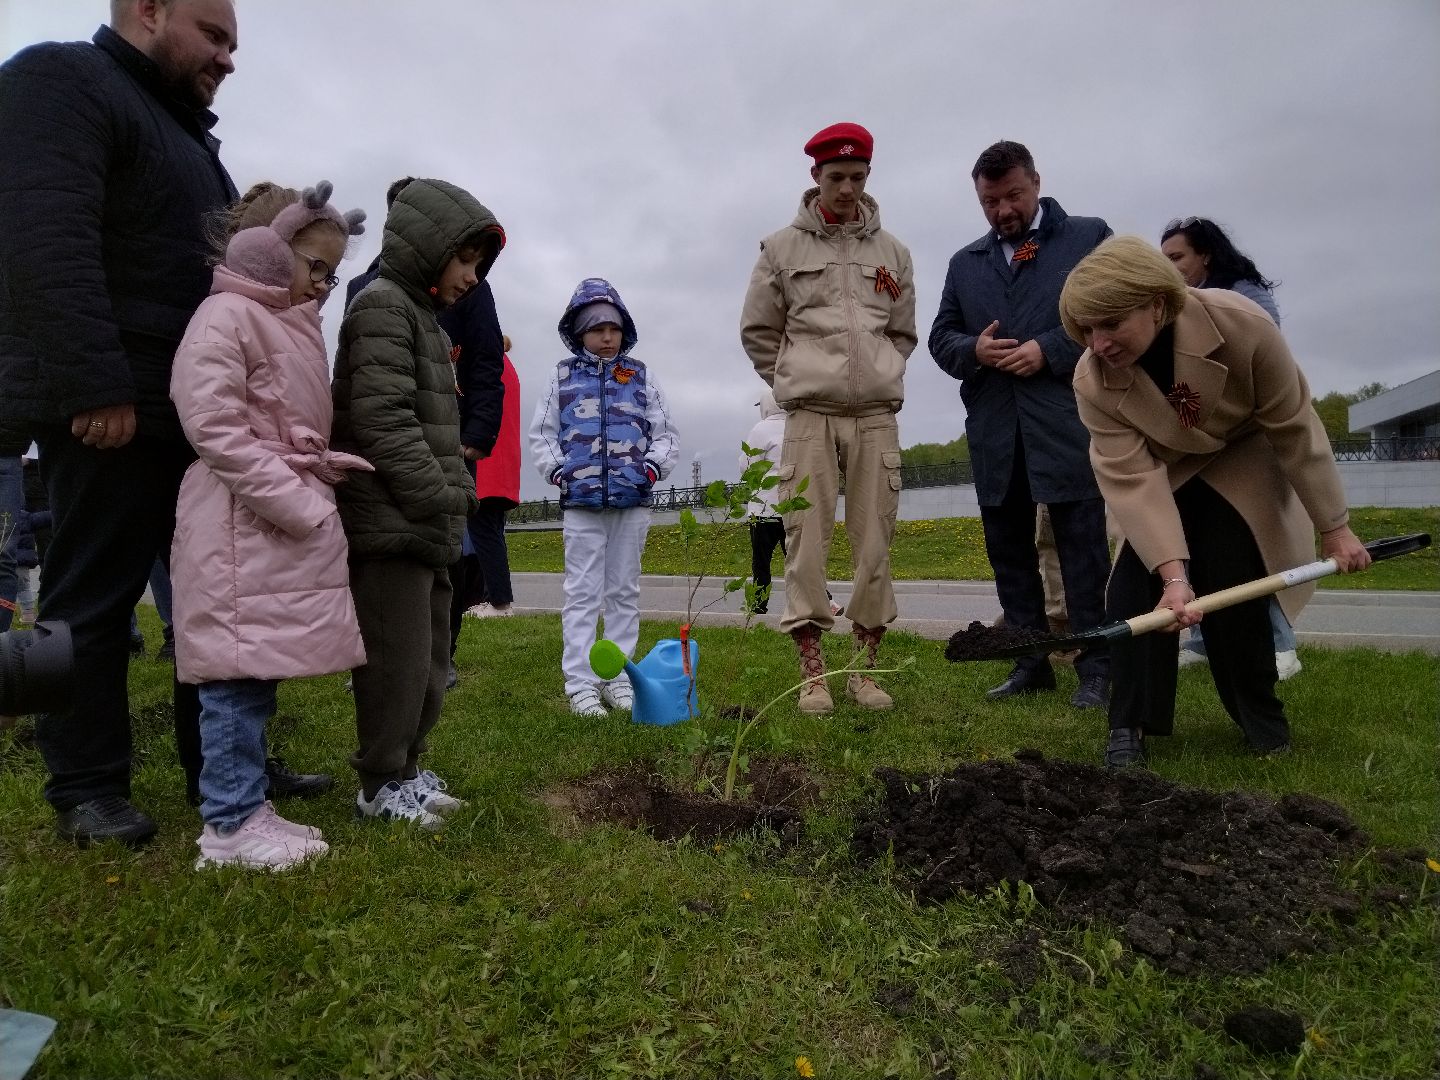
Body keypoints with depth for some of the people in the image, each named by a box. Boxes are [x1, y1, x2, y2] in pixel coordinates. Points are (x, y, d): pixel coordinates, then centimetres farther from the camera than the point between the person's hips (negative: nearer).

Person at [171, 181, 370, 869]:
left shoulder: (293, 324, 22)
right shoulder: (226, 316, -7)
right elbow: (214, 426, -18)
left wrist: (326, 464, 11)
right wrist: (298, 503, -20)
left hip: (291, 520, 9)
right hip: (244, 526, -9)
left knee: (259, 674, 13)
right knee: (238, 677, -5)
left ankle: (246, 807, 22)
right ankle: (230, 825, 5)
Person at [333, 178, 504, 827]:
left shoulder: (422, 317, 23)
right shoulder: (383, 305, -8)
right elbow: (382, 416, -20)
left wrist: (454, 497, 15)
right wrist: (437, 500, -19)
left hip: (426, 528, 10)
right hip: (391, 524, -10)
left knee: (430, 656, 15)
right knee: (398, 654, -3)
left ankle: (404, 765, 27)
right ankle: (381, 782, 11)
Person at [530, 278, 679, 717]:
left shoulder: (641, 376, 10)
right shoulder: (564, 376, 8)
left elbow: (665, 433, 10)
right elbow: (541, 433, 8)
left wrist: (653, 466, -7)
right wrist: (556, 470, -7)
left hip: (633, 501, 2)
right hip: (581, 502, -1)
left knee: (624, 592, 8)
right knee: (583, 593, -1)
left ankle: (619, 678, 17)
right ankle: (580, 684, 3)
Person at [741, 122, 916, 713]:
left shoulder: (892, 252, 12)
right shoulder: (782, 248, 6)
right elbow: (758, 331, 11)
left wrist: (879, 380, 10)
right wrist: (794, 382, 8)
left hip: (877, 417, 2)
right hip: (810, 416, -2)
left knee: (875, 545, 3)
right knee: (806, 543, -5)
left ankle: (865, 669, 14)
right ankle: (813, 673, 3)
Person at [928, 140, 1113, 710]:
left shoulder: (1089, 236, 7)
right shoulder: (965, 261, 20)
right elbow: (941, 337, 17)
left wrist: (1048, 350, -13)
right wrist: (974, 350, -5)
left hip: (1068, 423, -4)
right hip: (993, 431, 5)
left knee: (1082, 546, -2)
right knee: (1008, 549, 8)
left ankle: (1095, 669, 7)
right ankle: (1030, 662, 19)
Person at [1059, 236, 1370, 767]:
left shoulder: (1242, 326, -32)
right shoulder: (1092, 381, -29)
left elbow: (1294, 426, -20)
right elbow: (1131, 478, -33)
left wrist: (1334, 527, -14)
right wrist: (1174, 573, -43)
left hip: (1242, 465, -1)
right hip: (1162, 474, 1)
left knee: (1232, 586, -13)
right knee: (1136, 585, -16)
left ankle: (1262, 723, 9)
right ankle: (1130, 724, -7)